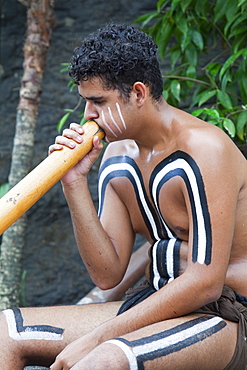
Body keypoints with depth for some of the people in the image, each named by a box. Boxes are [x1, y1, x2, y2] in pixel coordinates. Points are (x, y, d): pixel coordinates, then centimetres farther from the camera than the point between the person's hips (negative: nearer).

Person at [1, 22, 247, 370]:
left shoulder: (205, 149, -16)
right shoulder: (118, 157, 7)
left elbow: (205, 282, -22)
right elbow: (107, 274, 4)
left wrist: (93, 339, -22)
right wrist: (74, 182, -8)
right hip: (158, 308, 8)